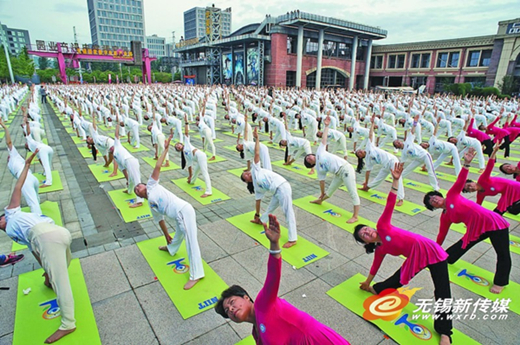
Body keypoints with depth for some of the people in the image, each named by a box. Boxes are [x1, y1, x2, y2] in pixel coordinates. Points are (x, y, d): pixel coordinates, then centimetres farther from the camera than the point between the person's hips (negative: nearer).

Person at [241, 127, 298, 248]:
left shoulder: (255, 170, 10)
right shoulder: (257, 187, 23)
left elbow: (257, 154, 5)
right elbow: (258, 201, 29)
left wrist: (256, 138, 0)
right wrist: (257, 215, 34)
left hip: (282, 187, -8)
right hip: (277, 192, 8)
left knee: (288, 212, -7)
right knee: (270, 208, 27)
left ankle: (292, 239, -6)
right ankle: (261, 220, 54)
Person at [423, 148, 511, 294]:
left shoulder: (452, 196, -5)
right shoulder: (445, 217, 7)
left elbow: (460, 181, -17)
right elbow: (442, 234, 15)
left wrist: (466, 163, -32)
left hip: (494, 223, -5)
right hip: (476, 231, 5)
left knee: (503, 255, -2)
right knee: (461, 247, 11)